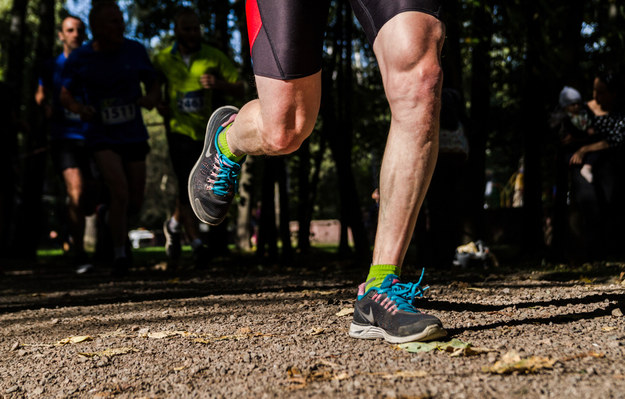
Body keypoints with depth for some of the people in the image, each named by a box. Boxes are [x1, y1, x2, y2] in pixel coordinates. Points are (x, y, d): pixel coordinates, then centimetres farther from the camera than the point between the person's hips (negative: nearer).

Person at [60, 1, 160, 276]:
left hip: (134, 136, 3)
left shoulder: (135, 51, -3)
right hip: (102, 138, -3)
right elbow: (65, 94, 4)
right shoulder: (79, 58, -7)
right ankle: (119, 254, -2)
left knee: (135, 201, 9)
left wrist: (152, 98, -14)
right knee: (120, 193, -21)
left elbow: (153, 84, 9)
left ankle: (118, 223, 45)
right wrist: (77, 108, -18)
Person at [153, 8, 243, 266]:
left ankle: (175, 224, 33)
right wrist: (159, 105, -1)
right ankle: (196, 242, -5)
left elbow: (240, 90, 0)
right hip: (179, 130, -1)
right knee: (188, 186, -11)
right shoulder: (162, 60, 4)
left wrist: (219, 84, -19)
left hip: (208, 131, 1)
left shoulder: (214, 57, 1)